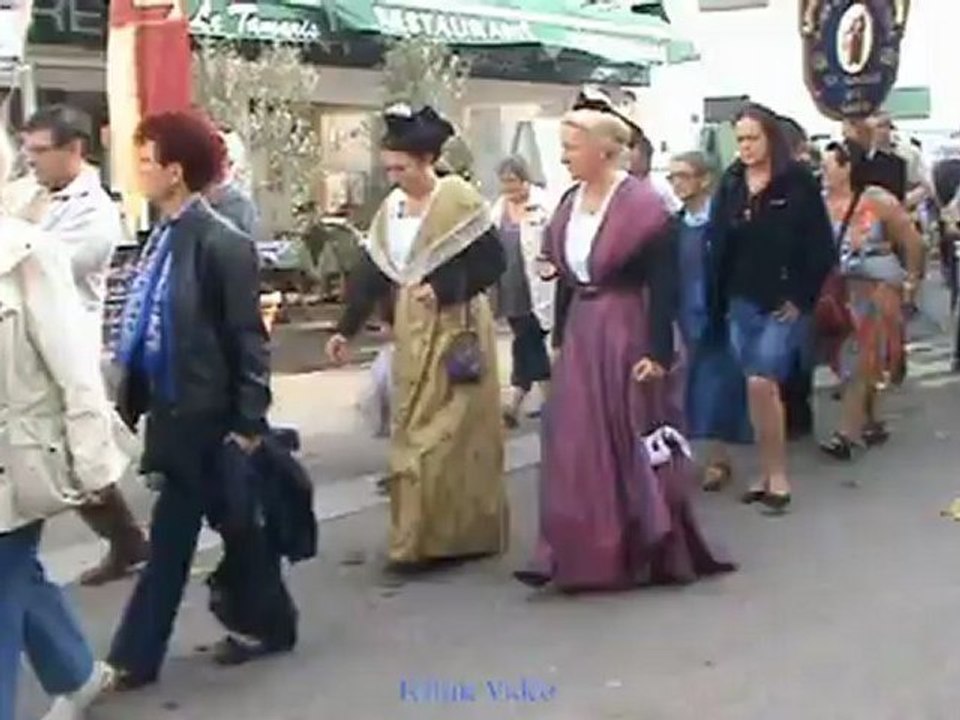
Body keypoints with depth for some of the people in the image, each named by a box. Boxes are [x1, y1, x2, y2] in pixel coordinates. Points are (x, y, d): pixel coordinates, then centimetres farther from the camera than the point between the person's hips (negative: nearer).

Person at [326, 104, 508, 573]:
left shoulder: (459, 200, -11)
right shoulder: (391, 207, 7)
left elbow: (493, 262, -10)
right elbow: (371, 273, 9)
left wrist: (443, 289, -18)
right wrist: (346, 329, 6)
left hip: (455, 331, -7)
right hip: (412, 333, 7)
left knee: (451, 435, -4)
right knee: (414, 433, 9)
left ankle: (456, 537, 4)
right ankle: (423, 537, 18)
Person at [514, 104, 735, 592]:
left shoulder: (640, 205, -12)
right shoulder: (570, 203, 10)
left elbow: (662, 286, -15)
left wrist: (659, 351, -19)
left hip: (627, 332, -7)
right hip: (581, 332, 7)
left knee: (634, 444, 1)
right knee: (576, 446, 6)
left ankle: (650, 552, 15)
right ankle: (583, 554, 14)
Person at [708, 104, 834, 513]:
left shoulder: (798, 182, -6)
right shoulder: (731, 184, 7)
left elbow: (820, 247, -7)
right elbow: (719, 245, 8)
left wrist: (801, 298, -11)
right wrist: (719, 302, 2)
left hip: (783, 303, -5)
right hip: (741, 302, 5)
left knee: (761, 384, -12)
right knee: (758, 389, 8)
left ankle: (778, 476, 2)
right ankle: (768, 472, 19)